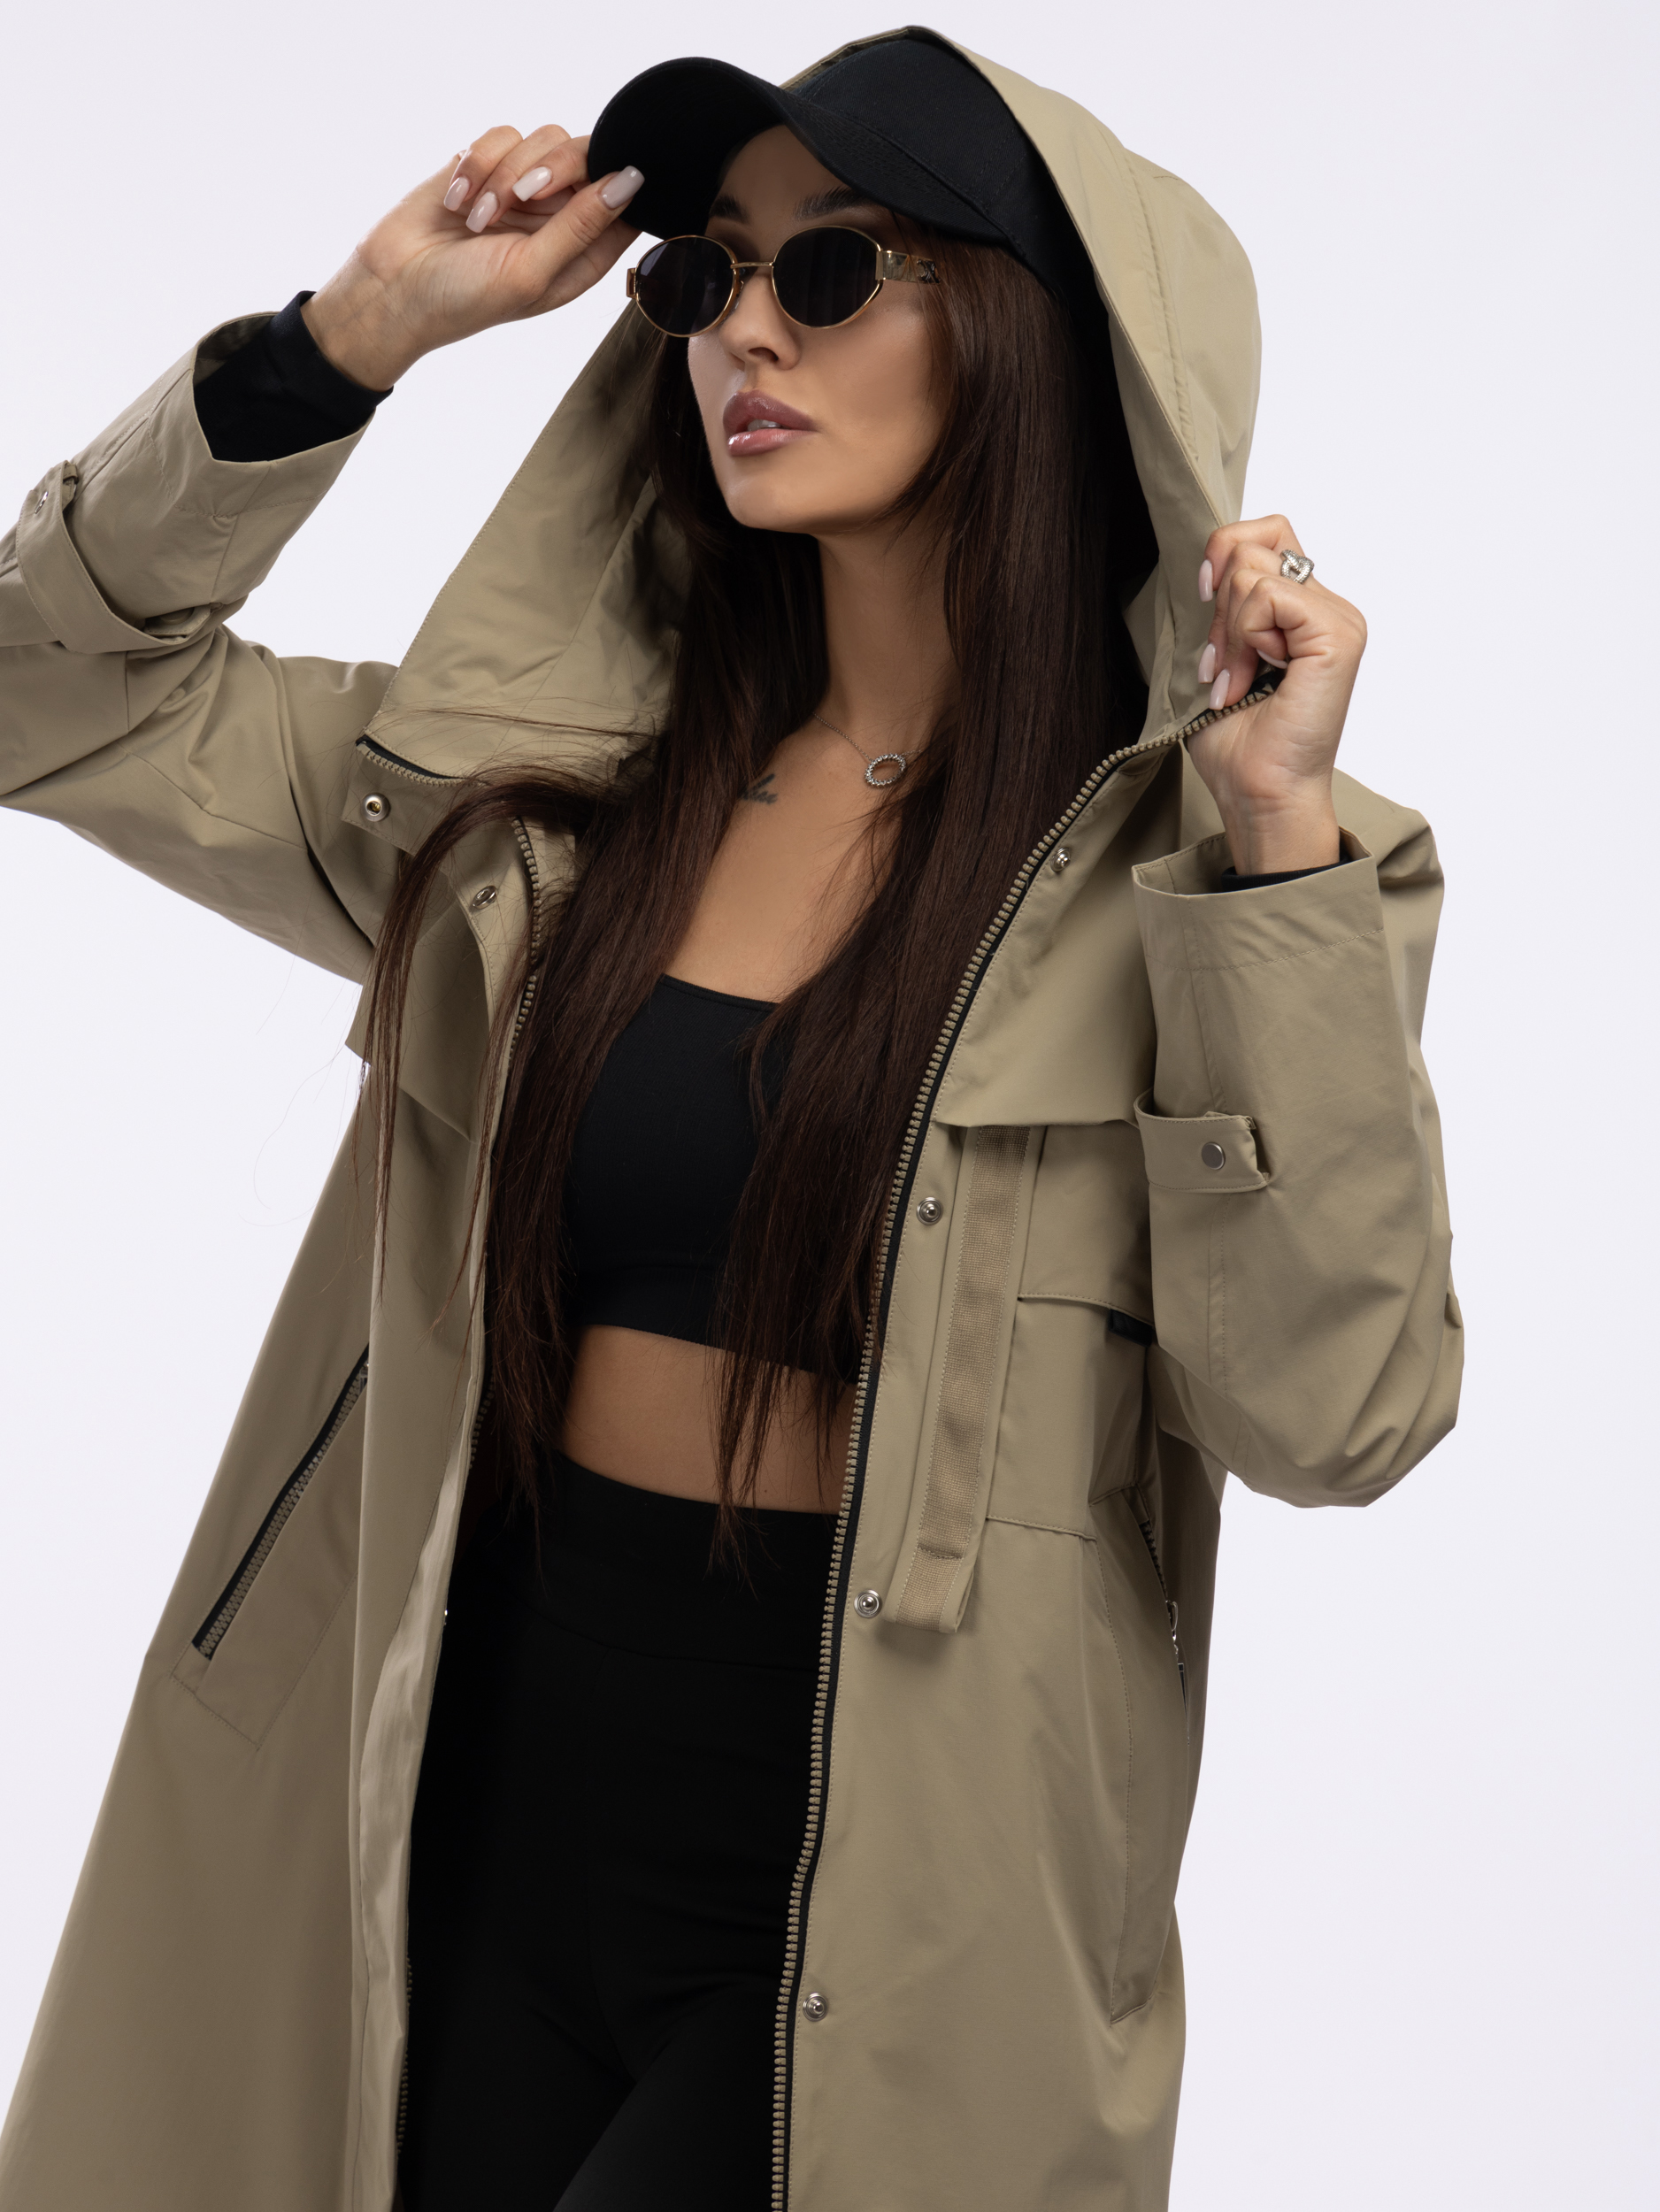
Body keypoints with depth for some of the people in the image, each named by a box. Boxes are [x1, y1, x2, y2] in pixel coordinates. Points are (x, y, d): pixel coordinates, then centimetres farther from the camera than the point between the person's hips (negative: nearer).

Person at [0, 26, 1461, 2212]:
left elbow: (1332, 1418, -16)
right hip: (491, 1809, 4)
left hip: (882, 1894, -3)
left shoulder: (1184, 862, -8)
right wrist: (361, 329, -4)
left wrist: (1281, 844, -22)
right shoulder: (546, 788, 3)